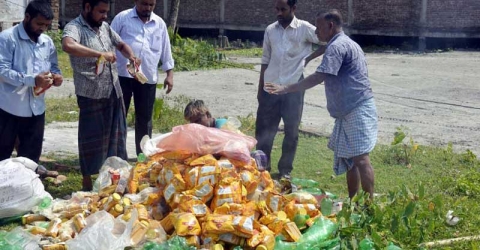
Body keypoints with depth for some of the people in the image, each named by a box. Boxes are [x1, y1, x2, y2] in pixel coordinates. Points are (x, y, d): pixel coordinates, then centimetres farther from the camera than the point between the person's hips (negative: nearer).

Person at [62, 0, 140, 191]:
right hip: (91, 95, -7)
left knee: (116, 135, 15)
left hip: (114, 92, 7)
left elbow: (121, 45, 22)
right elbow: (67, 46, -34)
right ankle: (87, 185, 14)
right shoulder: (74, 27, -13)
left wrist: (131, 56, 0)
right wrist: (100, 54, -34)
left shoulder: (105, 27, 10)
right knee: (91, 139, 2)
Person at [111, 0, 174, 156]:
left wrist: (169, 74, 9)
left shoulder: (160, 24, 10)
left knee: (144, 119, 10)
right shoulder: (122, 18, 0)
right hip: (123, 76, -3)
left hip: (148, 78, 3)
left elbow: (166, 51, 14)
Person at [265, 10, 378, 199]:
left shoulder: (337, 46, -13)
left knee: (360, 158, -10)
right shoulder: (347, 43, 21)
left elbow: (319, 77, -22)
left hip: (357, 110, -11)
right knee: (348, 158, 13)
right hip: (352, 111, 11)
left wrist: (287, 88, -23)